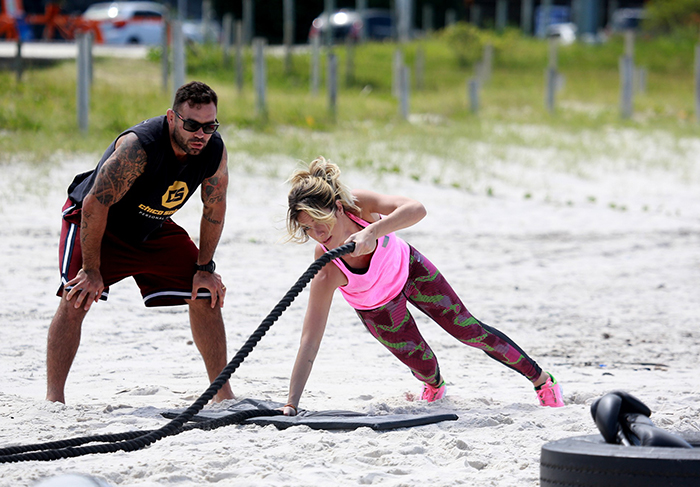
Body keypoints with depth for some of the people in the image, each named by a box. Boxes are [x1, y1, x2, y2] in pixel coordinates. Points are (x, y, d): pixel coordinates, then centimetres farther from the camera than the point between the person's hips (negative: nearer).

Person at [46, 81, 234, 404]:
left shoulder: (215, 151, -19)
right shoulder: (137, 147, -38)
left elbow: (214, 208, -2)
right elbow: (94, 204, -33)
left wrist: (205, 268, -1)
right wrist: (92, 271, -28)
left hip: (153, 229, 6)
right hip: (92, 221, -6)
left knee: (206, 296, 0)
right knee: (76, 300, -24)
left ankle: (223, 394, 11)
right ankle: (54, 398, -21)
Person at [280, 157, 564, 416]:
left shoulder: (357, 204, -36)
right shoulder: (327, 273, -40)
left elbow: (416, 209, -49)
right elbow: (309, 344, -40)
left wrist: (372, 230, -64)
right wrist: (291, 405, -45)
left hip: (407, 268, 1)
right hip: (378, 308, -1)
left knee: (469, 330, 7)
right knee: (423, 366, 5)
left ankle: (542, 380, 28)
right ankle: (434, 385, 46)